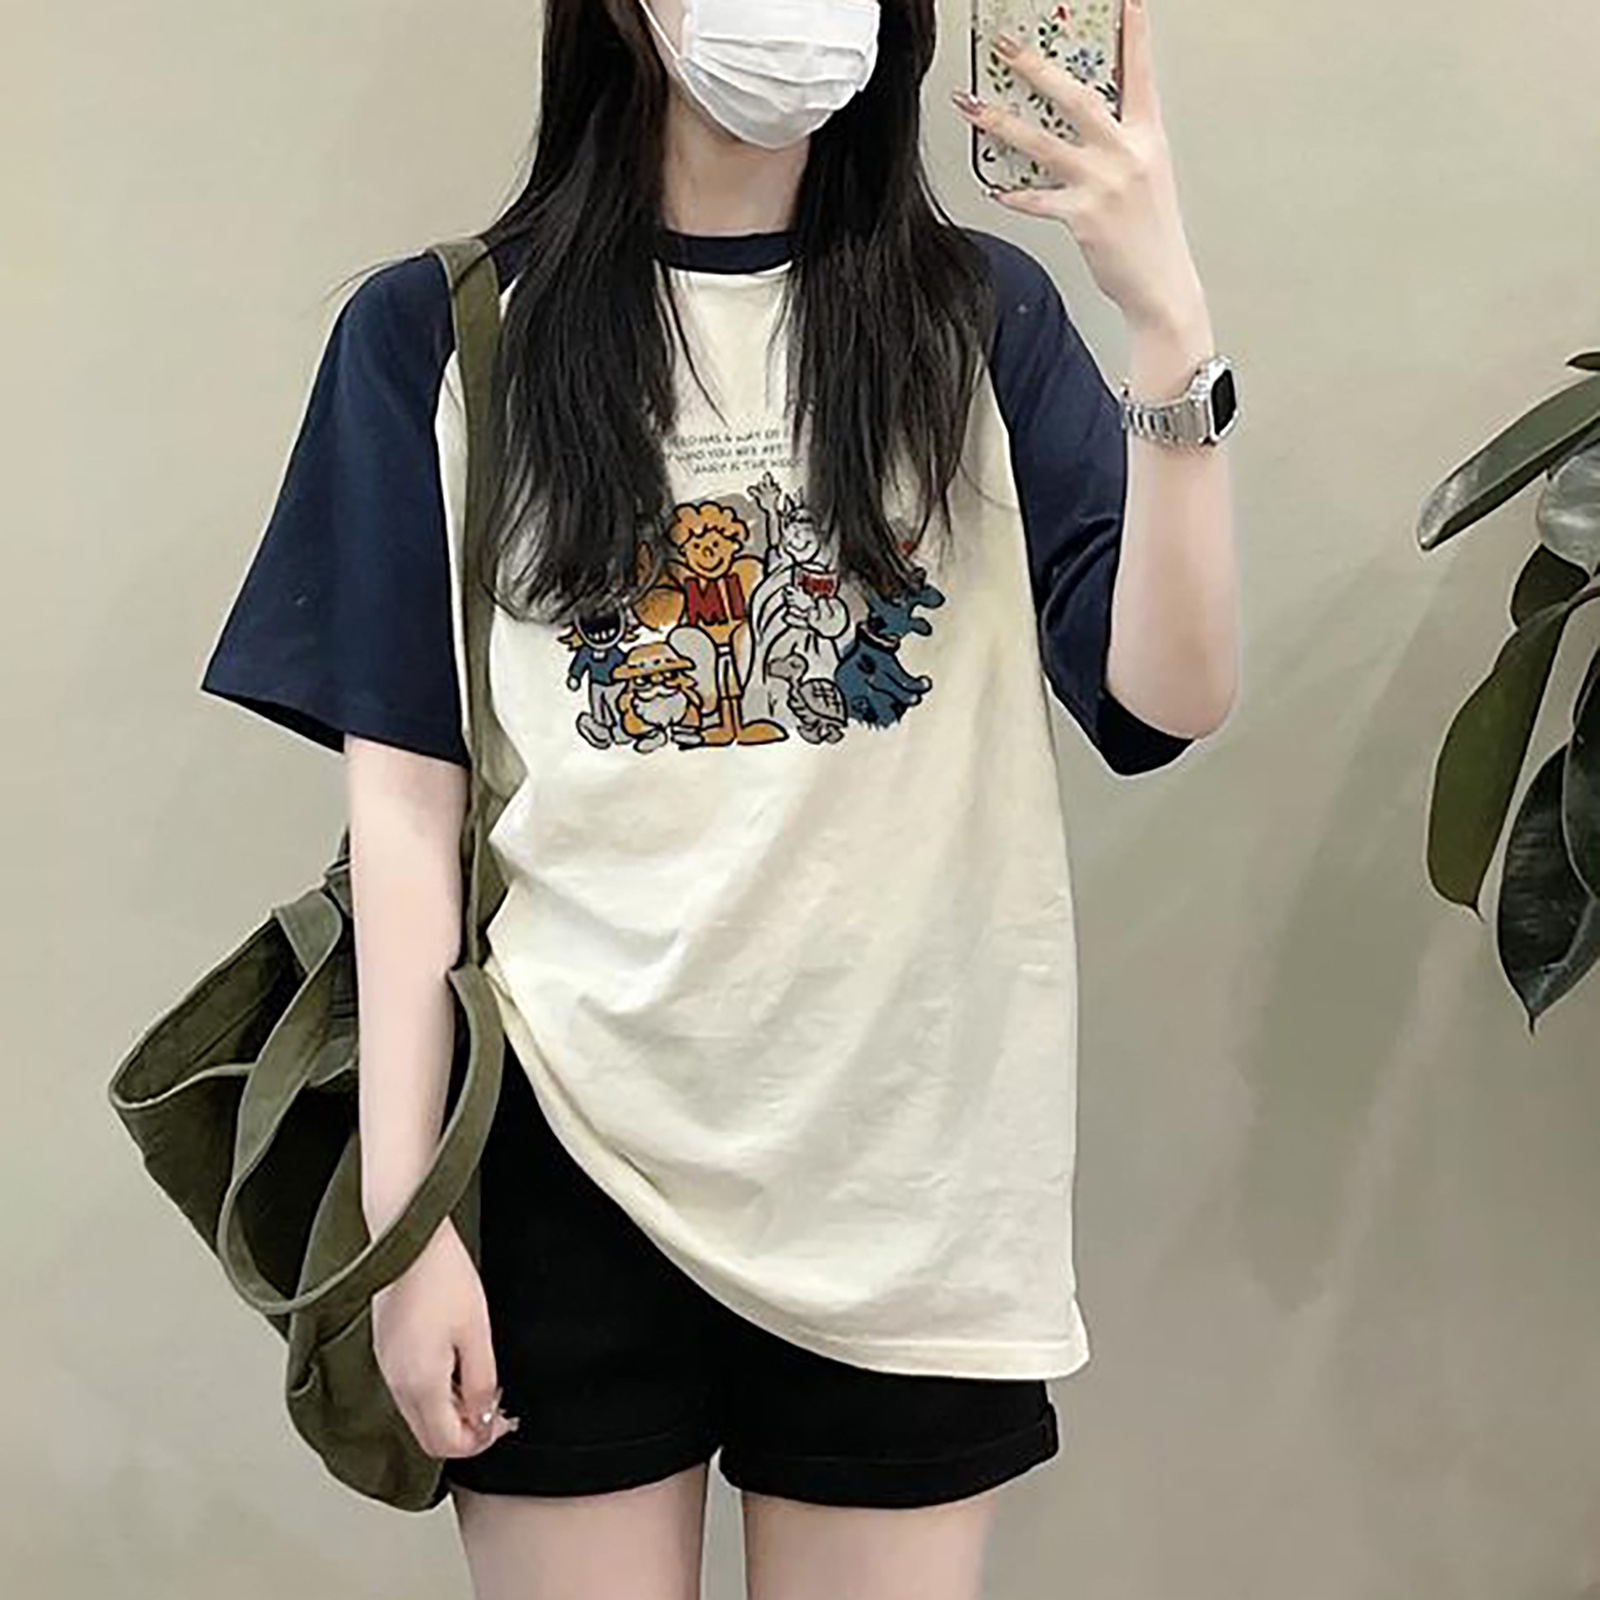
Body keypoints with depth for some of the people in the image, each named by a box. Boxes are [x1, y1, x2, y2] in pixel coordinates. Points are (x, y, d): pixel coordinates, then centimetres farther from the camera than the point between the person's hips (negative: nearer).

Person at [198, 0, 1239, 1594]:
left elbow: (1167, 701, -6)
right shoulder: (437, 332, 0)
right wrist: (404, 1206, -5)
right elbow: (407, 795, -1)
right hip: (566, 1154, -1)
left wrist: (1168, 323, -18)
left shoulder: (982, 318, 4)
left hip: (908, 1162, 2)